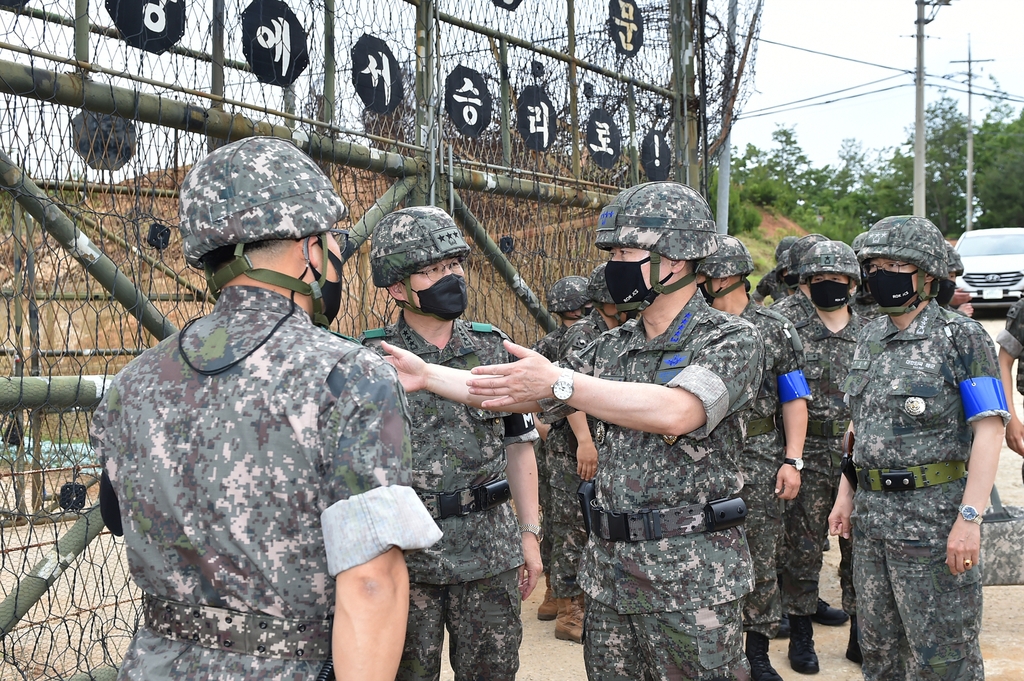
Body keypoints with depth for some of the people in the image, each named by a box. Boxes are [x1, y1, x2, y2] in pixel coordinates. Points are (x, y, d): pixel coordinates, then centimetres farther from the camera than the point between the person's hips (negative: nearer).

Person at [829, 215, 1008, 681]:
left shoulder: (961, 337, -9)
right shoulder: (869, 338, 12)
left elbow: (988, 430, -15)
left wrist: (969, 517, -22)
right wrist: (846, 495, 15)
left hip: (933, 515, -7)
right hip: (871, 513, 7)